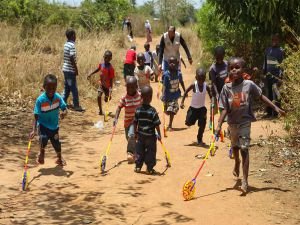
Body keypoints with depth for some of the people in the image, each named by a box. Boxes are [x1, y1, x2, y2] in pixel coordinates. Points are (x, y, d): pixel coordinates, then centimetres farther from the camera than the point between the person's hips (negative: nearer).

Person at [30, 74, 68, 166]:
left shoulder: (58, 97, -14)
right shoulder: (40, 100, -23)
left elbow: (64, 108, -11)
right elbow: (36, 116, -21)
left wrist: (64, 113, -37)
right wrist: (34, 130, -29)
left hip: (54, 125, 3)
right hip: (43, 124, -3)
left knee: (56, 142, 8)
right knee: (43, 138, -25)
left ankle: (59, 158, 39)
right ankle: (41, 153, 10)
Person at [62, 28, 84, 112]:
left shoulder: (66, 44, 10)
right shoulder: (72, 45, -17)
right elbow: (72, 58, -21)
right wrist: (76, 69, -15)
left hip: (65, 69, 9)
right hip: (70, 70, -9)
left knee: (67, 88, 16)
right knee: (74, 88, -3)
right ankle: (76, 106, 1)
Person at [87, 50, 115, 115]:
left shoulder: (110, 68, -24)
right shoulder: (101, 65, -8)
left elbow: (111, 79, -23)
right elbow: (98, 69, 16)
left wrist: (110, 90, -26)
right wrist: (90, 74, 20)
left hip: (107, 86, -4)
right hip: (101, 84, 4)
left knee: (106, 99, 8)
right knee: (99, 96, -13)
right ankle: (100, 110, -2)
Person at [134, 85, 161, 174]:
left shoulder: (138, 110, -5)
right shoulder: (153, 111, -16)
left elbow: (135, 123, 3)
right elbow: (157, 124, -12)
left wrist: (136, 133, 15)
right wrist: (159, 134, 0)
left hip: (140, 135, 4)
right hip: (150, 135, -3)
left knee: (139, 151, 15)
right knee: (150, 152, 7)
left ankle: (138, 166, 20)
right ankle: (150, 168, 11)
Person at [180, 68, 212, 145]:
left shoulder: (206, 86, -14)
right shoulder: (193, 85, -18)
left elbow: (211, 96, -3)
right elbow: (186, 92, -6)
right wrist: (182, 102, -11)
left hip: (202, 108, 1)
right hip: (193, 107, -1)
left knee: (202, 125, -4)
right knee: (188, 123, 1)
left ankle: (199, 140, 14)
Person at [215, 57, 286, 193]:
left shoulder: (249, 85, -13)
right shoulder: (226, 88, -11)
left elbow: (261, 97, 2)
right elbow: (225, 109, -9)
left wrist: (275, 108, 0)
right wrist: (219, 126, -17)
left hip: (245, 122, -3)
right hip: (232, 122, 3)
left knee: (244, 149, -10)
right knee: (235, 146, 23)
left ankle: (245, 181, -10)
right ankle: (237, 163, 56)